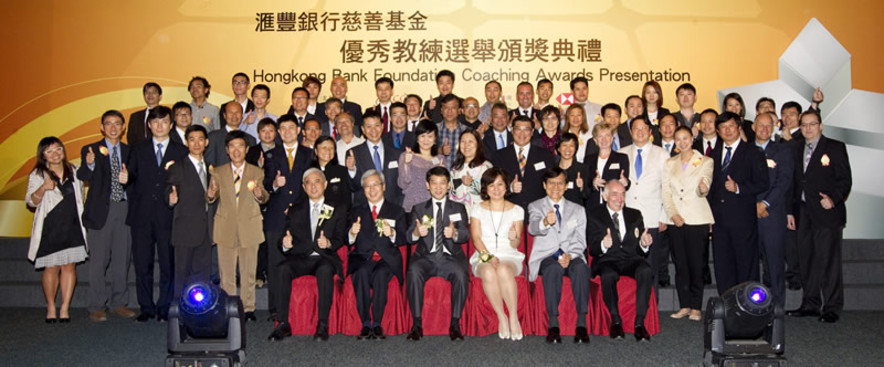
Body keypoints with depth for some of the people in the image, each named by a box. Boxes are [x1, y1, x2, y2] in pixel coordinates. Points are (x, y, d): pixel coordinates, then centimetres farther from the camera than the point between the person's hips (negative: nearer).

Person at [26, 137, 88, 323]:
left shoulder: (74, 171, 12)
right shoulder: (38, 175, 2)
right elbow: (31, 202, -4)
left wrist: (82, 218, 16)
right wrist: (43, 188, -23)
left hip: (72, 227, 2)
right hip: (49, 229, -2)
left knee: (69, 266, -1)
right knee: (52, 268, 0)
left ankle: (65, 308, 4)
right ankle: (51, 308, 13)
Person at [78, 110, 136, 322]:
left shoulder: (129, 151, 12)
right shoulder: (91, 150, 2)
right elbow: (82, 176, -14)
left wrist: (127, 179, -15)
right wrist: (89, 164, -36)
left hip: (124, 209, 3)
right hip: (101, 209, -3)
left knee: (122, 259, 8)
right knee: (99, 260, -1)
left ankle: (119, 303, 18)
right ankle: (97, 307, 7)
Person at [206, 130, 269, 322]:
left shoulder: (257, 172, 3)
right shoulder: (218, 172, 5)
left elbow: (264, 199, -1)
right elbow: (212, 198, 3)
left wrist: (260, 194, -25)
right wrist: (211, 195, -21)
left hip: (249, 227, 0)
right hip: (226, 228, 1)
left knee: (249, 272, 6)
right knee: (226, 272, 5)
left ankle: (248, 308, 17)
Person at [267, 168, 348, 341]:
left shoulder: (337, 211, 13)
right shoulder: (295, 211, 18)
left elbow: (341, 239, 5)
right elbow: (287, 240, 13)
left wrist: (329, 243, -19)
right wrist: (285, 244, -12)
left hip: (324, 258, -2)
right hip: (300, 258, 2)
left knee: (325, 270, -37)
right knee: (282, 269, -30)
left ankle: (323, 325, -32)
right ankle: (283, 324, -27)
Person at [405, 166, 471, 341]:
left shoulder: (458, 208, 18)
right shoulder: (418, 209, 17)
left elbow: (466, 235, 3)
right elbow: (409, 237, 5)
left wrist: (454, 233, -22)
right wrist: (416, 232, -21)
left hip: (451, 257, 0)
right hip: (426, 257, 0)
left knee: (461, 274, -33)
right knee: (413, 273, -33)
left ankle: (455, 324, -24)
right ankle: (417, 324, -26)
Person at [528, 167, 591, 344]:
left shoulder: (577, 210, 20)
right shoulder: (535, 206, 12)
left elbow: (580, 241, 11)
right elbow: (532, 228, -12)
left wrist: (570, 255, -12)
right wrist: (545, 222, -37)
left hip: (572, 257, 2)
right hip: (546, 257, -2)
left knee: (581, 268, -33)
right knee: (554, 268, -37)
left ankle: (581, 324, -34)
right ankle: (553, 324, -35)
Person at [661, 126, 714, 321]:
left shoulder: (705, 161, 4)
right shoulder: (670, 163, 13)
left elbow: (704, 188, -10)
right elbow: (666, 192, 8)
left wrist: (703, 188, -34)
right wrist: (673, 214, -6)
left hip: (697, 218, -3)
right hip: (675, 219, 3)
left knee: (696, 263, -4)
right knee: (680, 263, 3)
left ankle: (696, 307, 2)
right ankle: (684, 305, 10)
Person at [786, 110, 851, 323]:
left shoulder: (835, 148, 0)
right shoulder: (796, 150, 15)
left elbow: (845, 180, -5)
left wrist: (833, 199, -21)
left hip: (826, 212, -5)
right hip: (804, 214, 6)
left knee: (828, 261, -4)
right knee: (806, 260, 9)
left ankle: (831, 308, 4)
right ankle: (810, 304, 18)